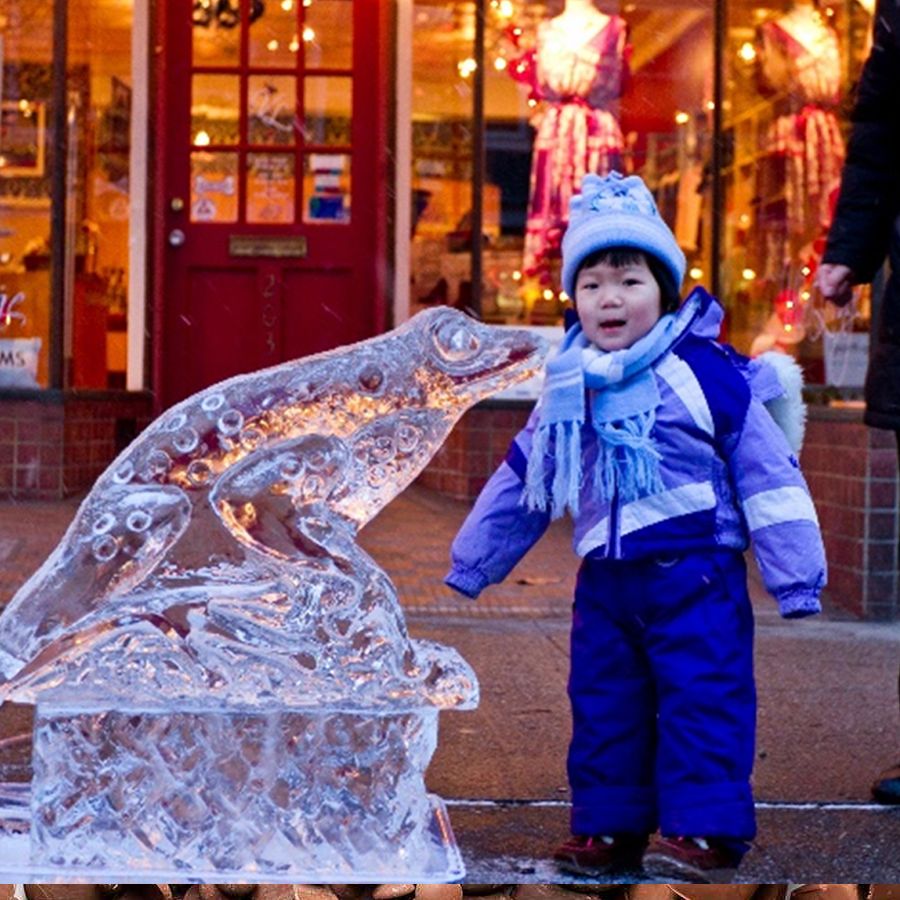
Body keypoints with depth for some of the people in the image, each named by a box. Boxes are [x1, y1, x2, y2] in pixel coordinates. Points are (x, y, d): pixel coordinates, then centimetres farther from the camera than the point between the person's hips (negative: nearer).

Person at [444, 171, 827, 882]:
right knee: (604, 707, 10)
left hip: (695, 575, -5)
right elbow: (521, 480, 20)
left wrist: (795, 575, -8)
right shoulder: (567, 392, 9)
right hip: (606, 580, 6)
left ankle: (706, 835, 2)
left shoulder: (707, 374, -7)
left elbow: (768, 473, -6)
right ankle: (610, 829, 21)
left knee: (702, 701, -6)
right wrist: (472, 563, 26)